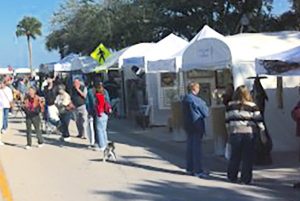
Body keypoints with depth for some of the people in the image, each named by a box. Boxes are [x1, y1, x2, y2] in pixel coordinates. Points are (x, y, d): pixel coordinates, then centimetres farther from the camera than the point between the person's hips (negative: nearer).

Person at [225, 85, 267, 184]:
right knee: (248, 157, 4)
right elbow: (259, 121, -2)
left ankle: (232, 177, 18)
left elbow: (227, 121, 8)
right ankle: (246, 179, 6)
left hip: (235, 133, 2)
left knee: (235, 156, 12)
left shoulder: (230, 105, 3)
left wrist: (229, 133, 18)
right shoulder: (252, 106, -1)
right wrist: (262, 134, 2)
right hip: (249, 133, -1)